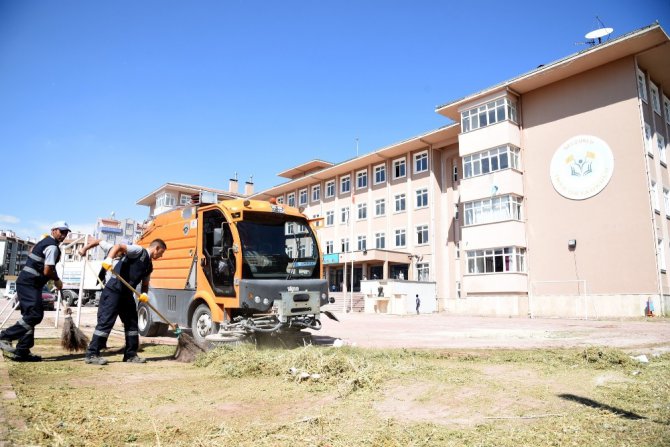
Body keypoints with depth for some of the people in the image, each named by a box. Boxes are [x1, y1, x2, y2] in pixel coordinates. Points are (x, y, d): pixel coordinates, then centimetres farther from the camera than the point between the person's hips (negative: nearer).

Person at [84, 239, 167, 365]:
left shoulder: (149, 266, 17)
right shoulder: (139, 251, -6)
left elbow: (145, 284, 20)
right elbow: (119, 246, -20)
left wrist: (144, 293, -2)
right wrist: (109, 259, -38)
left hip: (127, 294, 9)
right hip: (113, 290, -9)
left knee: (132, 322, 9)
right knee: (106, 321, -8)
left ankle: (131, 354, 17)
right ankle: (92, 354, 0)